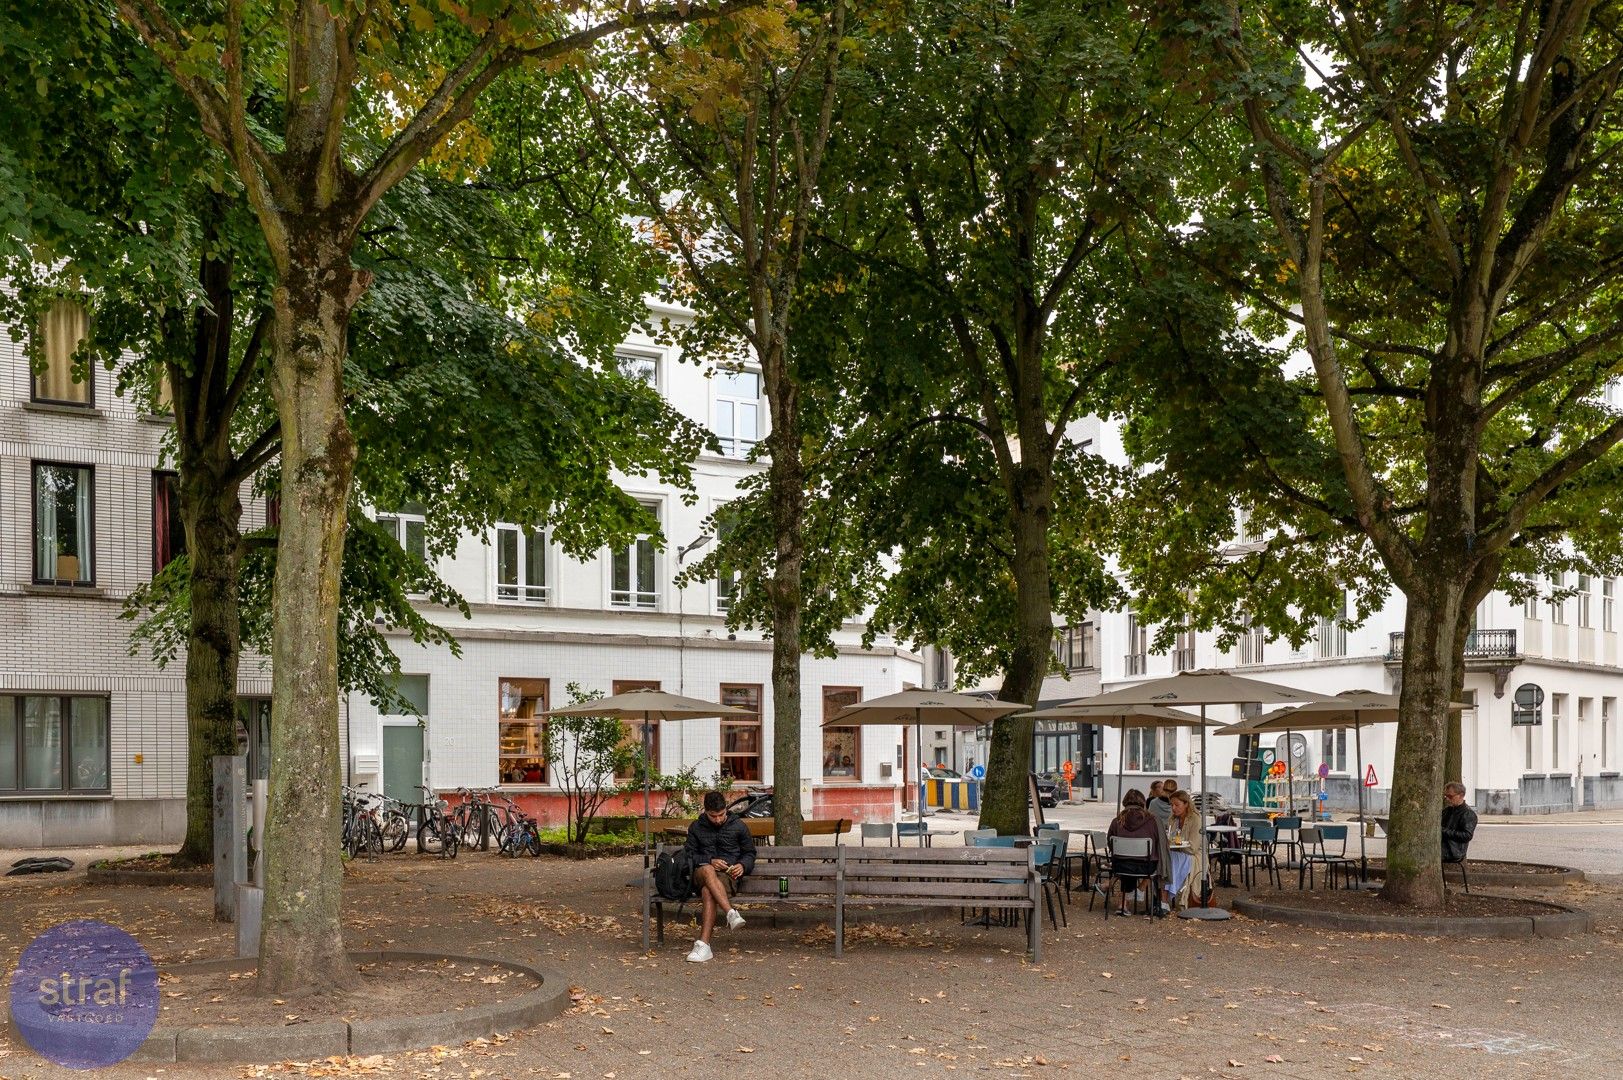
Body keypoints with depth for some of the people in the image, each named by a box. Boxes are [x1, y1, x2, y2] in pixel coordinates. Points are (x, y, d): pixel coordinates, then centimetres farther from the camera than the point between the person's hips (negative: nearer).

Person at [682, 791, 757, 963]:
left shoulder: (739, 827, 13)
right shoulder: (696, 828, 16)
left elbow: (750, 853, 18)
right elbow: (689, 855, 10)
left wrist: (743, 865, -5)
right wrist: (710, 861, -8)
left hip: (728, 876, -1)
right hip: (700, 875, 1)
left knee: (708, 891, -37)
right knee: (706, 870, -39)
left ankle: (704, 945, -47)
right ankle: (731, 913, -54)